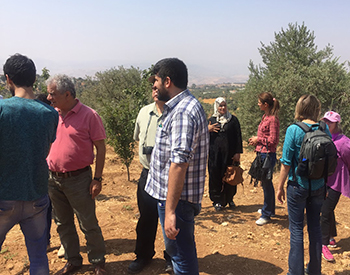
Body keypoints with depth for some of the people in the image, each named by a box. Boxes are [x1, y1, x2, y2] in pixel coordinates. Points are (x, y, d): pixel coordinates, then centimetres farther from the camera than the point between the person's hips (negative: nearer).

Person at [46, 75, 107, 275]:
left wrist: (97, 179, -10)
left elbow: (101, 148, -8)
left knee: (89, 224, 5)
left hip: (79, 179, -5)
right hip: (54, 179, 5)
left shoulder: (89, 115, -11)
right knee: (63, 224, 16)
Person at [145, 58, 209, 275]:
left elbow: (179, 164, -29)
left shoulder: (183, 112, -23)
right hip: (175, 195, 10)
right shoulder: (184, 106, 11)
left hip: (177, 198, -10)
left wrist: (170, 210, -29)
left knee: (182, 256, 4)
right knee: (182, 250, 25)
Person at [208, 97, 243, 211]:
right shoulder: (211, 120, 8)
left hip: (229, 154, 0)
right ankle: (218, 201, 11)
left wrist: (238, 152, -4)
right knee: (216, 177, 1)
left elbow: (238, 137, 2)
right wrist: (208, 130, -12)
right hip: (215, 154, 1)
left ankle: (229, 199, 23)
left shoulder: (233, 120, 4)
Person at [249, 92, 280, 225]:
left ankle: (266, 215, 10)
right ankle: (269, 209, 35)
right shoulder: (265, 117, 11)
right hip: (262, 153, 10)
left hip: (268, 154, -10)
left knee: (267, 184, -1)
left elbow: (273, 140, -19)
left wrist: (258, 139, -10)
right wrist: (255, 140, 5)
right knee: (265, 183, 20)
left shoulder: (273, 119, -17)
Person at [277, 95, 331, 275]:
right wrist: (325, 184, 18)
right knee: (315, 227, 17)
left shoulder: (294, 130, -15)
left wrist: (280, 187, -2)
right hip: (318, 187, 4)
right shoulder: (324, 130, -3)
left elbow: (286, 163, -13)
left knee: (296, 229, 7)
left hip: (298, 186, -4)